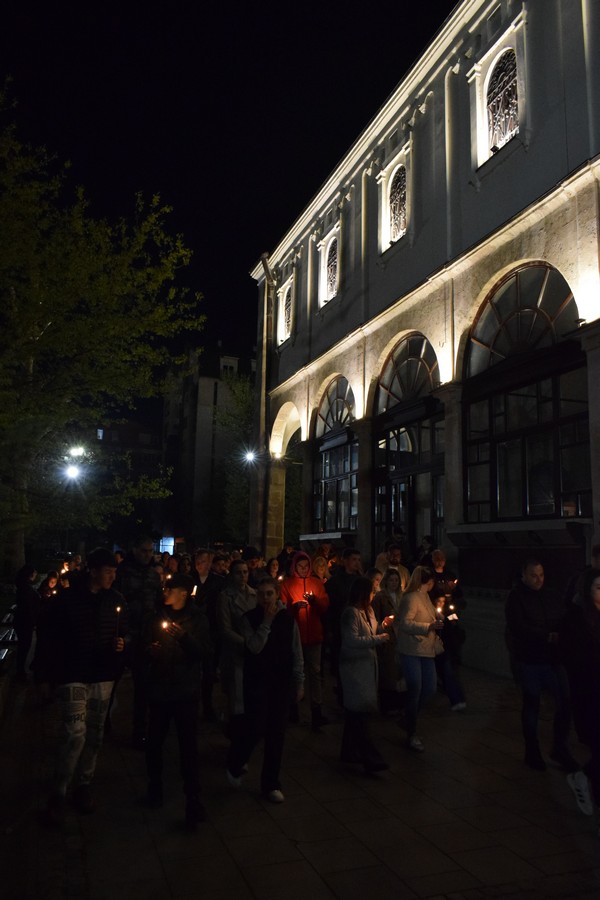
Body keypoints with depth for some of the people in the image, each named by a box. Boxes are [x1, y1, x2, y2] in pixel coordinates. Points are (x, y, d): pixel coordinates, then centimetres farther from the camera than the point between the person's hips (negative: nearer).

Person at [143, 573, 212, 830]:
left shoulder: (196, 619, -1)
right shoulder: (157, 617, 7)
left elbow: (206, 652, -9)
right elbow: (144, 646, 15)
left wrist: (183, 636, -22)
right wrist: (149, 650, -8)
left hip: (186, 690, -3)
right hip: (159, 688, 3)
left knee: (188, 744, -5)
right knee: (154, 740, 7)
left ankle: (193, 800, 4)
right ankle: (154, 785, 31)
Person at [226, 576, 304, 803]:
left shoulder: (287, 619, 1)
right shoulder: (249, 618, -6)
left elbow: (297, 654, 5)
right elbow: (255, 647, -20)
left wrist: (299, 683, 5)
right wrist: (267, 621, -21)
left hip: (282, 683, 3)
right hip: (256, 681, -3)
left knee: (277, 733, 6)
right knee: (255, 729, -6)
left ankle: (271, 784, 22)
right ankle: (235, 763, 26)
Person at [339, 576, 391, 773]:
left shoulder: (368, 611, 12)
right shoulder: (351, 613, -17)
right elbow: (352, 640, -24)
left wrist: (382, 626, 2)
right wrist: (378, 639, -21)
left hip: (366, 666, 9)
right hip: (354, 667, -9)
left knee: (355, 711, 16)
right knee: (360, 711, -8)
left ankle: (350, 752, 26)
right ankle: (370, 758, -7)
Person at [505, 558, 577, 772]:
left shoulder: (551, 596, 5)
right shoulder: (516, 598, -10)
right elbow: (518, 627, -20)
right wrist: (548, 636, -25)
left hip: (552, 658, 4)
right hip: (529, 660, -4)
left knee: (565, 702, 1)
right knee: (531, 705, 9)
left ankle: (560, 748, 21)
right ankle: (532, 752, 26)